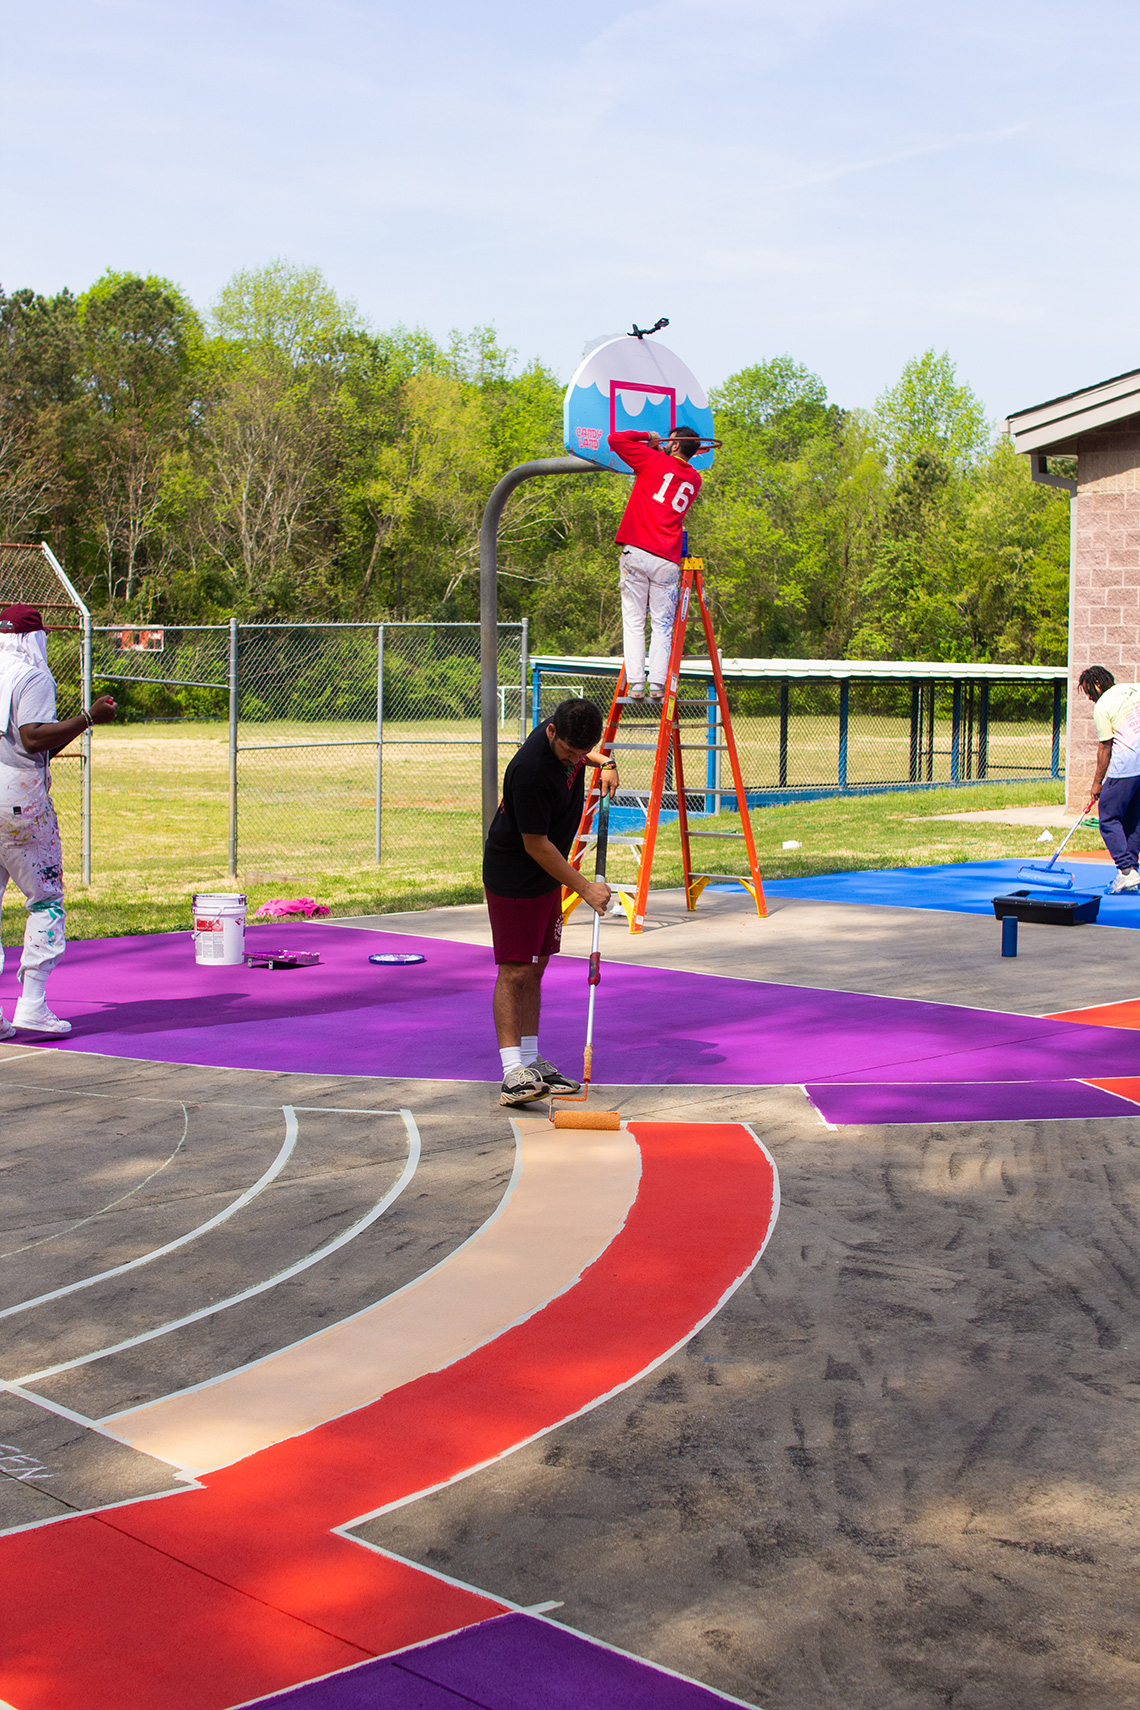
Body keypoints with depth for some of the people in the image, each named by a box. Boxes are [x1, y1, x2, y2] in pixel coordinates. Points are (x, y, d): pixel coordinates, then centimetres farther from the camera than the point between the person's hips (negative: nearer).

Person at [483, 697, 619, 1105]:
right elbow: (535, 845, -24)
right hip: (513, 877, -8)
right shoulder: (531, 770, -30)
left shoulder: (570, 740, -5)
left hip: (548, 874, 8)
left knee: (535, 969, 11)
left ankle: (531, 1062, 17)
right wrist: (584, 887, -19)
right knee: (514, 972, -11)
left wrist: (603, 762, 6)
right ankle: (512, 1073, -13)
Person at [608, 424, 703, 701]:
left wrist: (648, 438, 16)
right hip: (667, 559, 3)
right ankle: (657, 685, -4)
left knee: (633, 621, 1)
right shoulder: (694, 480, 15)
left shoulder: (654, 460, 3)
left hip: (636, 553, -3)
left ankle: (635, 685, -5)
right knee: (662, 626, 5)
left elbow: (615, 439, 2)